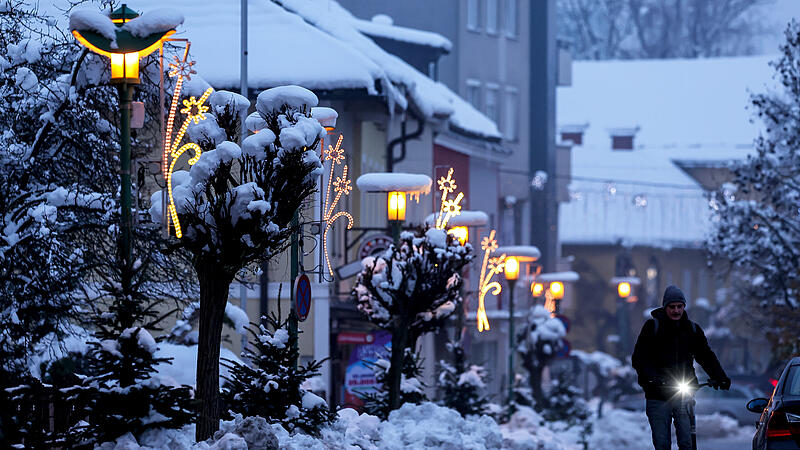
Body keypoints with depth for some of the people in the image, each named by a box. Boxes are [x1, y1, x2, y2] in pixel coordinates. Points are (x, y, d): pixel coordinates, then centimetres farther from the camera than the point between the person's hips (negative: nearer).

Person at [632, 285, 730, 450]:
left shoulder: (693, 329, 10)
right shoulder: (652, 326, 1)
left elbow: (707, 356, 10)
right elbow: (639, 358, -6)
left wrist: (720, 378, -8)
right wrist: (652, 378, -24)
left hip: (684, 397, 1)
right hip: (657, 396, -1)